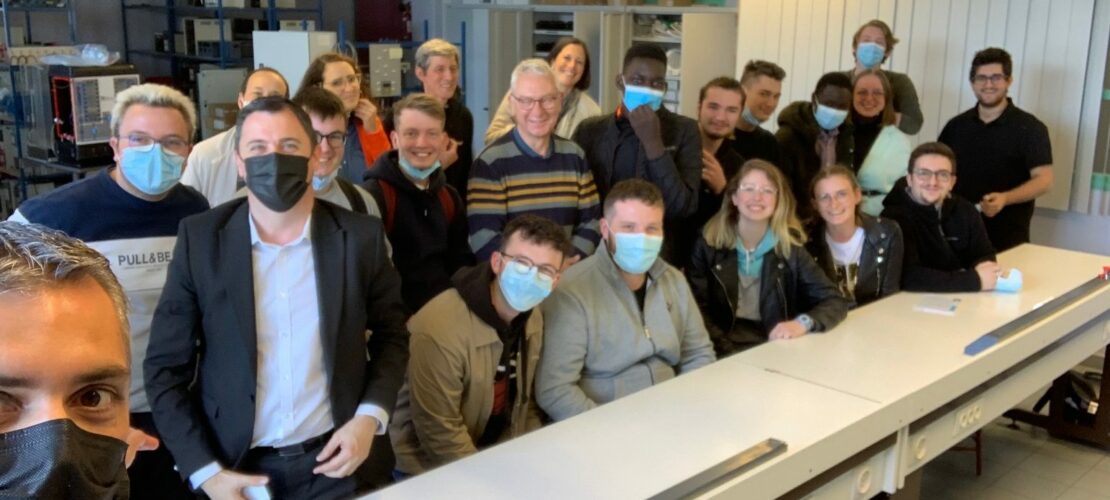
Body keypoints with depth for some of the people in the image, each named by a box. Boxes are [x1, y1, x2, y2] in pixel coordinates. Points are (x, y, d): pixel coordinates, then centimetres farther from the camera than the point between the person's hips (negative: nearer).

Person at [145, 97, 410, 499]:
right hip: (233, 466, 0)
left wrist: (370, 417, -10)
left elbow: (392, 333, 4)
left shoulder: (360, 235, -8)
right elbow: (166, 366, -4)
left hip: (334, 459, 1)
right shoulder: (201, 238, -9)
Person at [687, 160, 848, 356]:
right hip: (726, 353, -2)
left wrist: (803, 323, -20)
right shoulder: (709, 242, -1)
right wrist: (731, 354, -17)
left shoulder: (790, 245, 2)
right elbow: (697, 309, -3)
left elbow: (836, 302, 0)